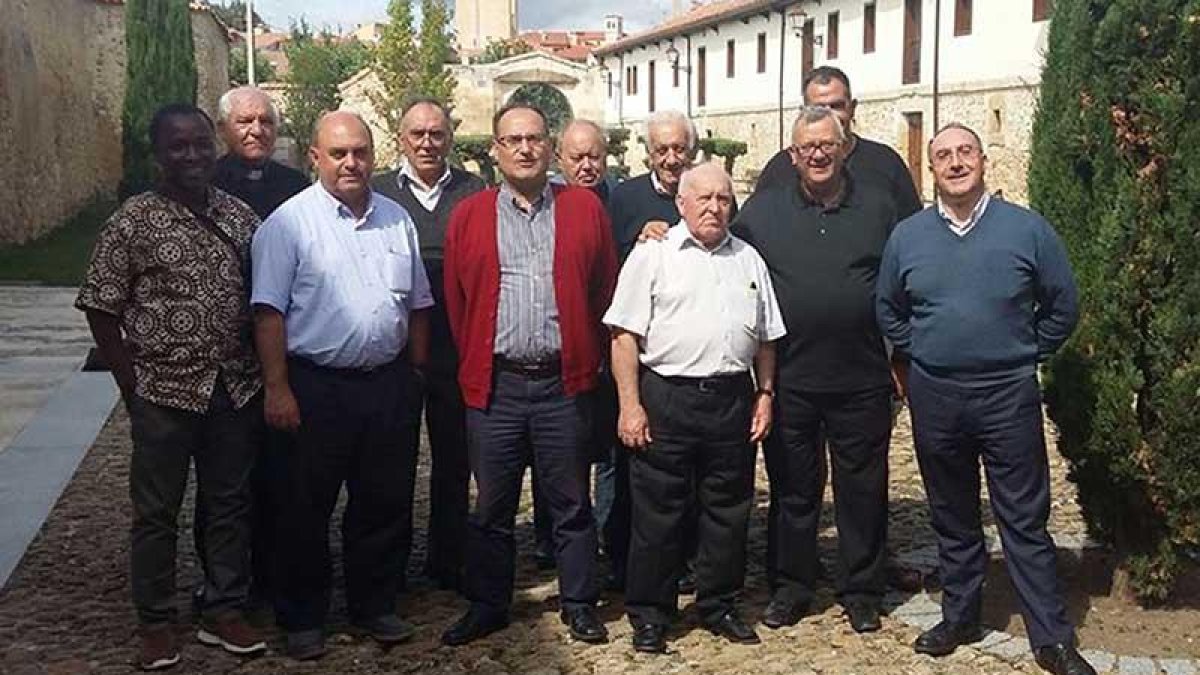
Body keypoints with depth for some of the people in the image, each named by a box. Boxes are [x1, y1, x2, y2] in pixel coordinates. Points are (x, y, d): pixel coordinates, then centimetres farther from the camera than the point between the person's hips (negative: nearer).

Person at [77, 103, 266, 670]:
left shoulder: (241, 216, 5)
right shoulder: (133, 221, -7)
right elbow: (101, 310, -5)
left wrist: (260, 375, 5)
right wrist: (133, 386, -7)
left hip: (235, 390, 4)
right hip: (164, 391, -3)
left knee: (230, 504, 13)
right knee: (156, 512, 8)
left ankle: (224, 612, 28)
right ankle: (155, 624, 23)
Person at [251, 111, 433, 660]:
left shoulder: (397, 219, 10)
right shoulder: (289, 222, -6)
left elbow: (418, 304, 16)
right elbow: (269, 311, -9)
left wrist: (419, 372, 13)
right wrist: (277, 388, -14)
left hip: (387, 384, 5)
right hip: (315, 387, -5)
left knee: (385, 505, 13)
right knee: (305, 511, 6)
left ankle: (374, 606, 30)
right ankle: (302, 620, 20)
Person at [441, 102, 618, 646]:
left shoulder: (586, 209, 5)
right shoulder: (468, 217, 6)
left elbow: (605, 292, 8)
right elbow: (456, 302, 9)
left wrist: (588, 361, 7)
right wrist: (474, 368, 9)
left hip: (564, 383, 0)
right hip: (495, 386, 1)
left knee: (571, 504, 10)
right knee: (491, 507, 10)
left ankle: (579, 605, 23)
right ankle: (487, 606, 25)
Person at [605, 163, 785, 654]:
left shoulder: (749, 260, 14)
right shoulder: (652, 255, -1)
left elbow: (765, 338, 19)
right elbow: (625, 335, -6)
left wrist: (765, 395, 11)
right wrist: (631, 405, -11)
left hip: (733, 400, 4)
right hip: (666, 398, -4)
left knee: (727, 511, 12)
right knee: (657, 513, 2)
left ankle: (719, 605, 27)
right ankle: (649, 614, 15)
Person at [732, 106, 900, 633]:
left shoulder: (879, 208, 5)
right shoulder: (762, 210, 4)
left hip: (862, 379, 0)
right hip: (789, 379, 0)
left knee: (863, 491, 9)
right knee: (792, 490, 11)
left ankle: (862, 592, 23)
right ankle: (790, 586, 25)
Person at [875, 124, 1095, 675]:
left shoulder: (1027, 229, -2)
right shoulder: (907, 236, 4)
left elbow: (1062, 307, 6)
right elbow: (888, 310, 17)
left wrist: (1023, 356, 6)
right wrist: (918, 358, 11)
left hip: (1008, 395, -2)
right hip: (934, 396, 3)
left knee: (1025, 521, 1)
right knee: (952, 518, 14)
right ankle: (959, 618, 27)